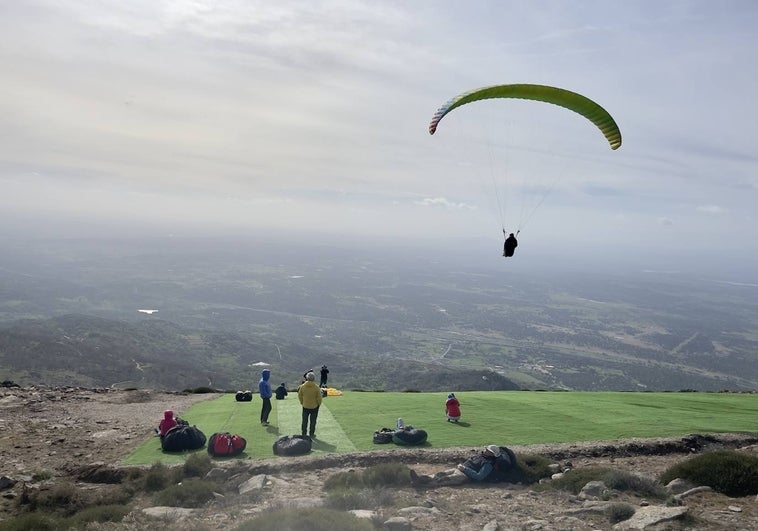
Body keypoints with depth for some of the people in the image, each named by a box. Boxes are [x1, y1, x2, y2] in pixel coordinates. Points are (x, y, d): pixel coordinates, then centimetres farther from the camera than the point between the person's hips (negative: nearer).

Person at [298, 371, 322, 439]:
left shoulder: (303, 386, -12)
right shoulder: (316, 387, -18)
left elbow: (299, 396, -2)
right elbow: (319, 397, -13)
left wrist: (302, 402, 14)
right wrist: (318, 404, 6)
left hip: (305, 406, 2)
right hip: (314, 406, -2)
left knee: (304, 421, 16)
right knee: (313, 421, 12)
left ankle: (303, 433, 24)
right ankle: (311, 434, 17)